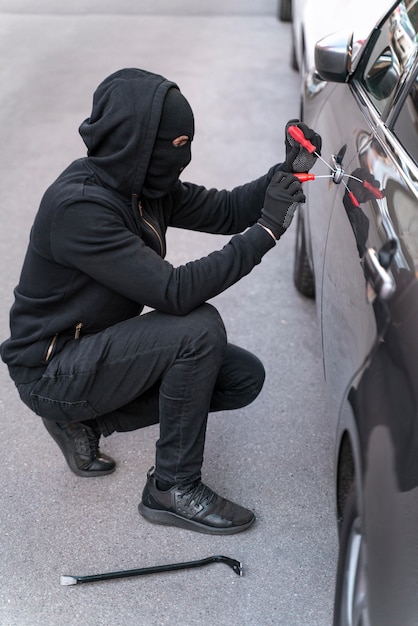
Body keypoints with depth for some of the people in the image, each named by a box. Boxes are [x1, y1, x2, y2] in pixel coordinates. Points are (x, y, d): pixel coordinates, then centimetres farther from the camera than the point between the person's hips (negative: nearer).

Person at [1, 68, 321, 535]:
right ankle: (172, 489, -10)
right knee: (199, 329, -27)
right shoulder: (79, 205, -28)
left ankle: (88, 420, 10)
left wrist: (285, 173, -8)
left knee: (244, 378, 2)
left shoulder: (141, 184, -1)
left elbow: (223, 210, 8)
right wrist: (266, 230, -29)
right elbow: (174, 291, -32)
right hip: (51, 371, -9)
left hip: (98, 346, 9)